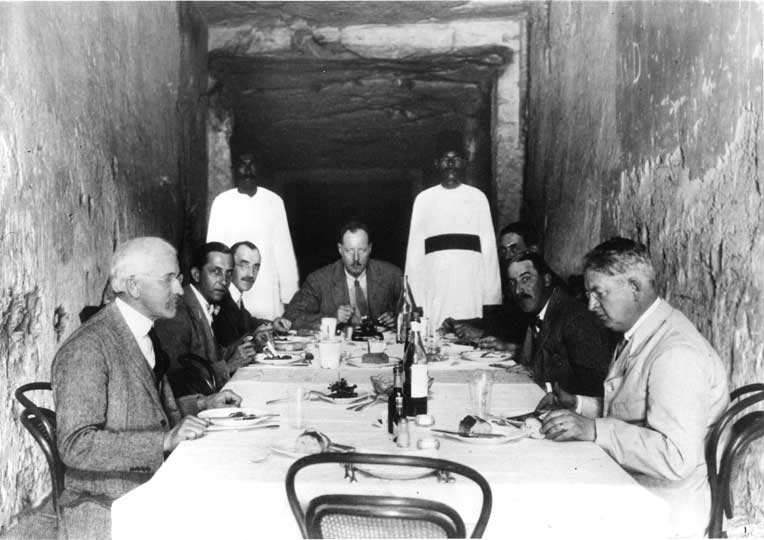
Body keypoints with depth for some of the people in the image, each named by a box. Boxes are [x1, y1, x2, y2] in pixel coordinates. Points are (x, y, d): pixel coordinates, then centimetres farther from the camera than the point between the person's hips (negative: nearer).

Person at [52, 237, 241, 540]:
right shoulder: (87, 349, -18)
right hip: (104, 509, -8)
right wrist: (165, 441, -27)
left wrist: (201, 404, 8)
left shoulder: (142, 334, 11)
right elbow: (75, 446, -22)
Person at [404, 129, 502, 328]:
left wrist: (492, 296, 0)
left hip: (471, 281, 0)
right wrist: (413, 299, 3)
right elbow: (414, 250, 11)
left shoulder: (477, 198, 11)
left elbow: (488, 246, 8)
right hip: (435, 286, 0)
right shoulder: (423, 199, 12)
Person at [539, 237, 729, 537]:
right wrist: (578, 405, 5)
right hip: (626, 490, 8)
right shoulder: (638, 338, 10)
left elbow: (677, 458, -28)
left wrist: (593, 429, -28)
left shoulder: (676, 353, -22)